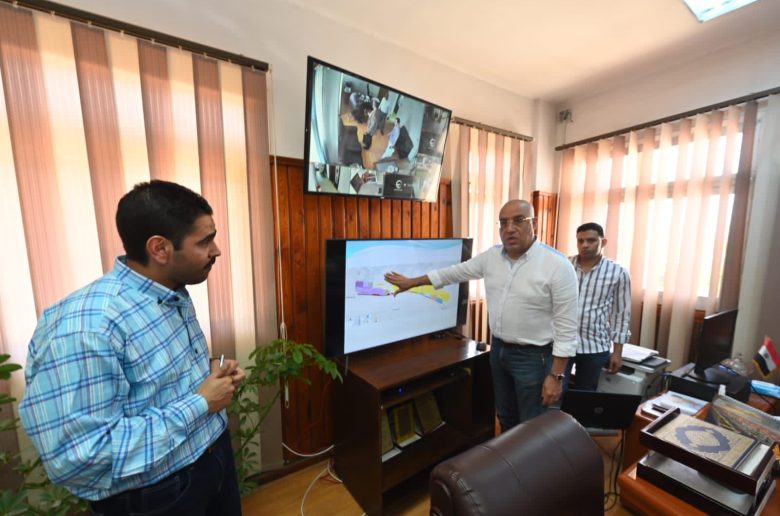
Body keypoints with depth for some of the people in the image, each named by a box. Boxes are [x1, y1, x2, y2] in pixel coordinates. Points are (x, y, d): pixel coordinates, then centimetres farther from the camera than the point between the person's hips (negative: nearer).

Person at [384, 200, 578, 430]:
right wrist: (411, 282, 11)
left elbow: (566, 328, -16)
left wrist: (556, 376, -16)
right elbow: (453, 272, 7)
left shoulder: (558, 266, -19)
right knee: (505, 417, 24)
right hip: (498, 349, 6)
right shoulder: (491, 256, -2)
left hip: (533, 356, -5)